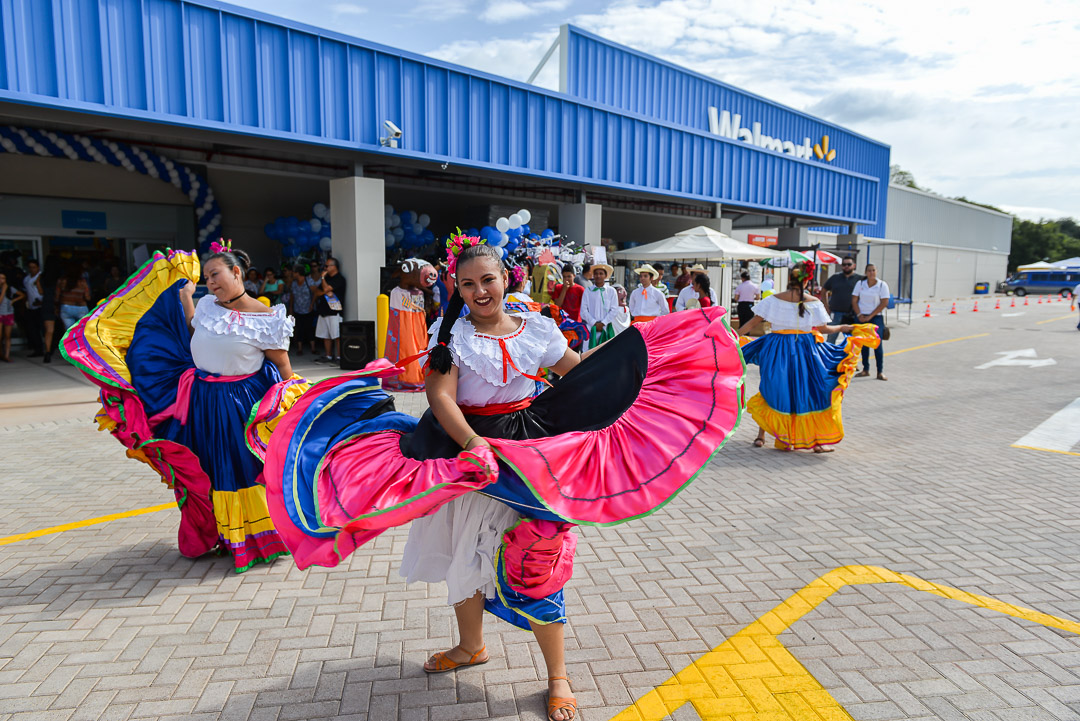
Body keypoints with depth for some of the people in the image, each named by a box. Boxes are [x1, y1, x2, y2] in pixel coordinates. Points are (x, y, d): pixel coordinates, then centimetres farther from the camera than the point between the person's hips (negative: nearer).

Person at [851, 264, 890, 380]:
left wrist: (870, 316, -10)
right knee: (863, 344, 5)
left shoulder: (882, 285, -3)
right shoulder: (860, 283, 4)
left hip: (876, 317, -2)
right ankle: (865, 369, 14)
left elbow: (884, 303, -7)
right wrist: (859, 315, -7)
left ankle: (880, 372, -5)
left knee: (877, 344, -10)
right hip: (861, 317, 2)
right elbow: (854, 301, 4)